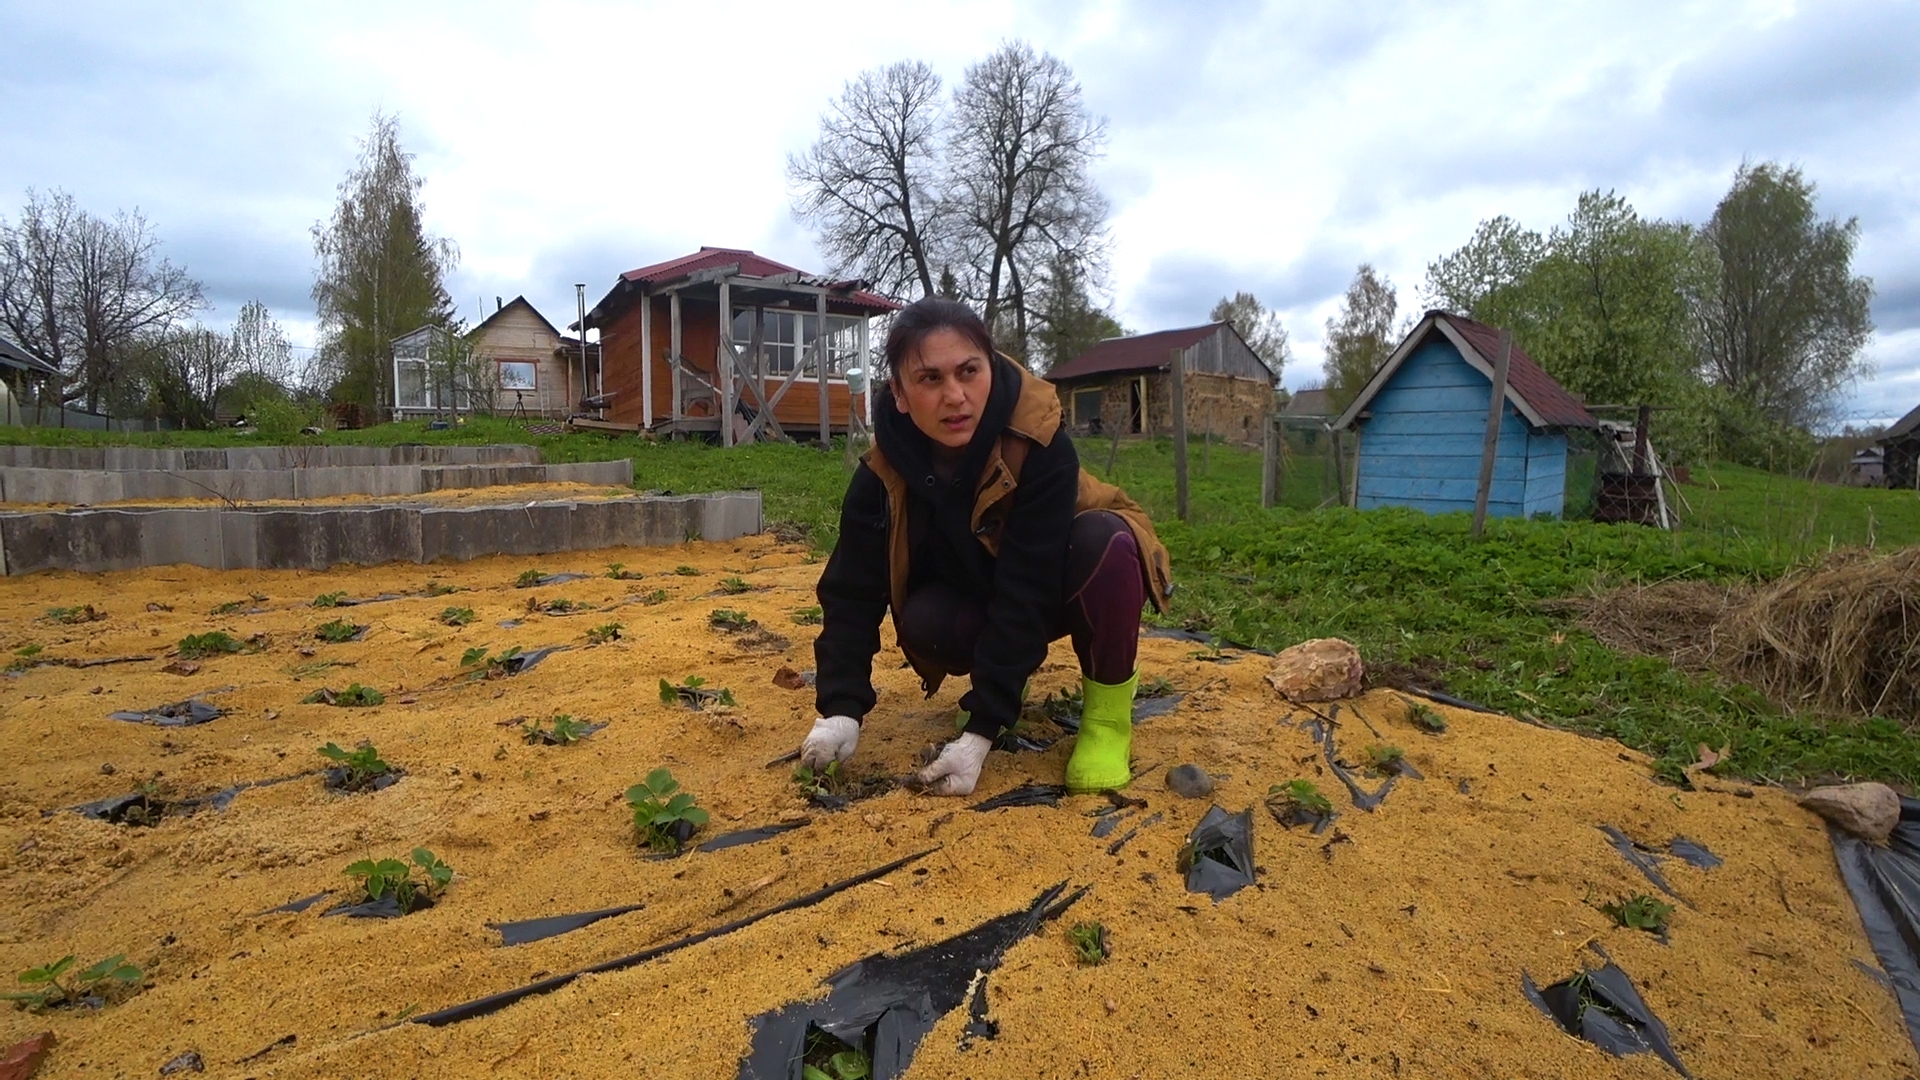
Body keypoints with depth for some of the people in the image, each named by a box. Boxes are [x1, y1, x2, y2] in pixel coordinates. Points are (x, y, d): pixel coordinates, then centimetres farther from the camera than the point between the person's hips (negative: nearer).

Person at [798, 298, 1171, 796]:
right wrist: (841, 710, -34)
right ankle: (1007, 670, 5)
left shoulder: (1040, 443, -34)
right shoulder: (883, 474, -23)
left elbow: (1027, 590, -36)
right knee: (924, 621, -29)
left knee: (1106, 539, -35)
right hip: (979, 596, 3)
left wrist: (981, 732, -38)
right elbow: (852, 594, -21)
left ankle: (1106, 710, -14)